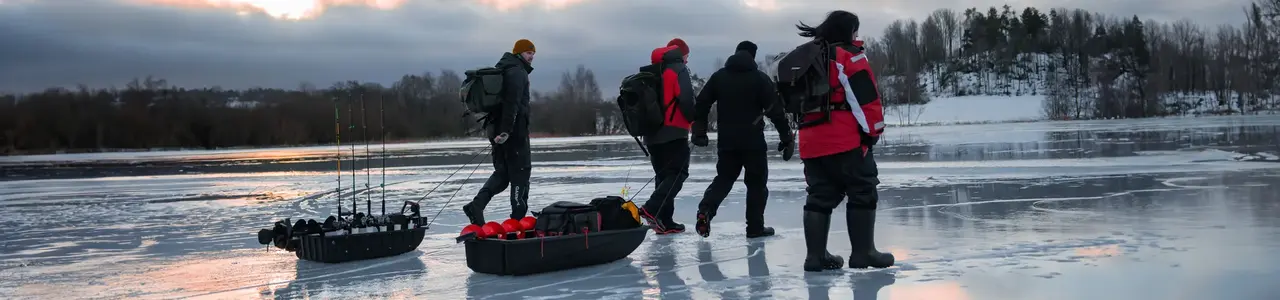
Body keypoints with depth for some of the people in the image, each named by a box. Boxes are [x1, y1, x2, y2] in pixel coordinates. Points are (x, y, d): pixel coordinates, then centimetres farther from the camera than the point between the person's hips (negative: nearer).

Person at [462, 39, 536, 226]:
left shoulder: (502, 69, 22)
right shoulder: (517, 71, -10)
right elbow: (512, 102, -22)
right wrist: (506, 130, -27)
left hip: (496, 128, 9)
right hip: (514, 130, -9)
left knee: (502, 172, 12)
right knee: (520, 171, -2)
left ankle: (476, 206, -5)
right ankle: (518, 217, -1)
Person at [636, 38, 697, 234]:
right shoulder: (678, 69, -5)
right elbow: (686, 99, -17)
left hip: (651, 132, 8)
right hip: (673, 132, -8)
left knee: (663, 174, 13)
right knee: (678, 173, -5)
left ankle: (664, 221, 10)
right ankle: (651, 209, -21)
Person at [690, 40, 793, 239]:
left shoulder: (718, 77, 5)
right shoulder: (760, 78, -5)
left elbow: (701, 104, 6)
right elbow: (775, 109, -9)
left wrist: (699, 131, 15)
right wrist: (787, 137, -4)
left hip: (727, 140, 3)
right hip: (753, 141, -3)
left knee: (723, 178, 15)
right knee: (757, 182, 9)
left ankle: (706, 210, -8)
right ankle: (755, 227, 8)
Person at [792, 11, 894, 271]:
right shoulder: (849, 55, -5)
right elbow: (866, 96, -12)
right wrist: (873, 130, -4)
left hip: (812, 142, 8)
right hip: (846, 140, -7)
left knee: (820, 197, 9)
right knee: (862, 194, 1)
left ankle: (816, 255, 6)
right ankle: (863, 253, 0)